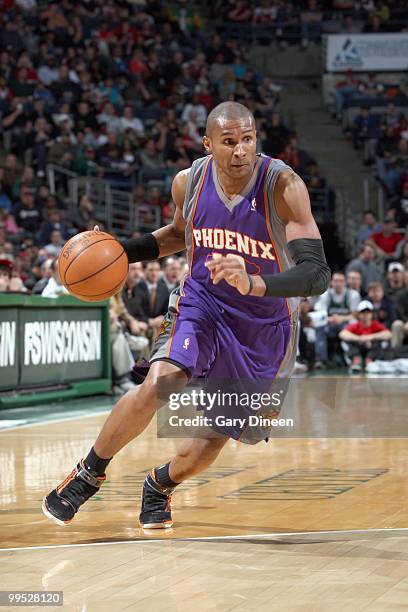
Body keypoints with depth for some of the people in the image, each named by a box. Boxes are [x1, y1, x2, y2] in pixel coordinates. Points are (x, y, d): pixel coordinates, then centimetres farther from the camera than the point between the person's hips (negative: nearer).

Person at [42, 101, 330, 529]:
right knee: (159, 385, -27)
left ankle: (160, 484, 38)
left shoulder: (284, 186, -25)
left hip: (265, 326, -1)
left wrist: (255, 284, -50)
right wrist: (120, 252, -2)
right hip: (201, 301, 1)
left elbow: (317, 273, -33)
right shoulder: (189, 182, -12)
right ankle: (90, 473, -5)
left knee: (213, 441, 4)